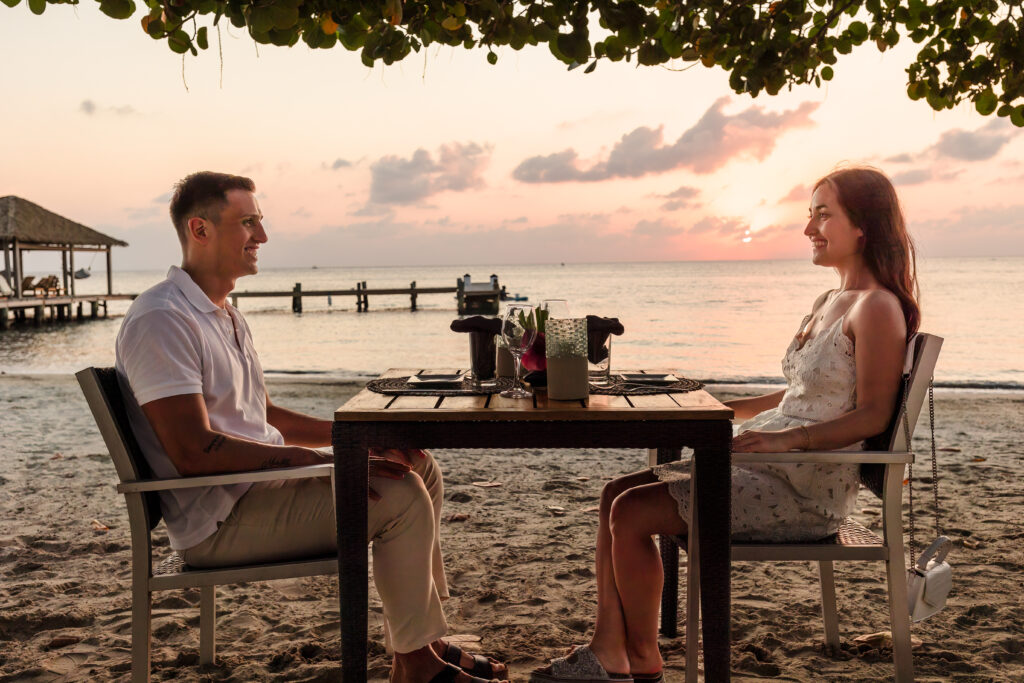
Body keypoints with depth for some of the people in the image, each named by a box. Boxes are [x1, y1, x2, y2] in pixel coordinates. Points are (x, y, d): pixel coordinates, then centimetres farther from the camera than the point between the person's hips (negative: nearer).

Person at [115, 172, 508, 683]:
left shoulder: (224, 314, 17)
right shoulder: (161, 319, -17)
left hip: (258, 483, 10)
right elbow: (194, 450, -25)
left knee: (419, 468, 8)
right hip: (221, 519, -10)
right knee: (401, 496, -21)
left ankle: (420, 636, 14)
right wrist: (320, 461, -23)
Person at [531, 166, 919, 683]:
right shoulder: (828, 302, 17)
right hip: (772, 464, 10)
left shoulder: (877, 307, -12)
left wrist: (786, 438, -28)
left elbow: (873, 415, -17)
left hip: (807, 487, -10)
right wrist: (720, 407, 15)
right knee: (616, 494, 1)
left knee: (631, 514, -16)